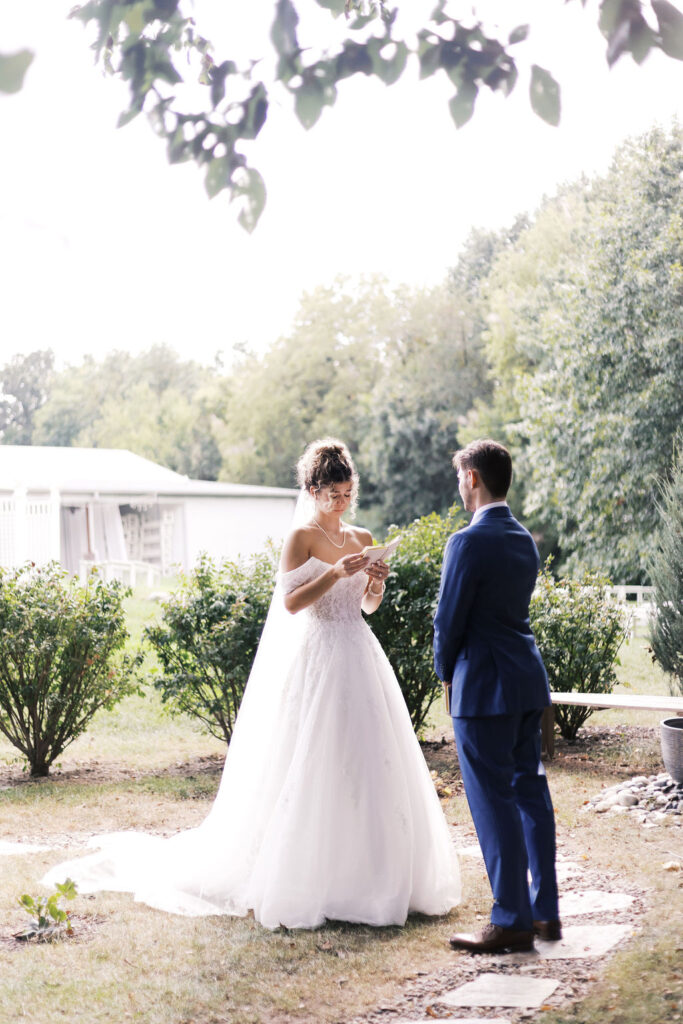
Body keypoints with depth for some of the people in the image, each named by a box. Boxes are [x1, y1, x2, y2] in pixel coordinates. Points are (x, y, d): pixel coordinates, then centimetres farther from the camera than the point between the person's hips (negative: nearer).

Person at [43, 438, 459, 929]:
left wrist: (376, 581, -2)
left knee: (371, 763, 4)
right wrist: (336, 573, -21)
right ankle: (307, 879, 3)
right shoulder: (301, 538, -4)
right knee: (313, 769, -5)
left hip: (360, 660, 6)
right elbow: (292, 602, -13)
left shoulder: (362, 539, 13)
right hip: (317, 662, -6)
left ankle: (368, 874, 13)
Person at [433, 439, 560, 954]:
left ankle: (513, 920, 2)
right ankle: (546, 911, 20)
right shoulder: (524, 539, 10)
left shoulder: (469, 542, -16)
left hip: (484, 687, -9)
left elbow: (449, 619, -12)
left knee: (493, 801, -2)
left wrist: (446, 673, 6)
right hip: (528, 680, 9)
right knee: (530, 792, 14)